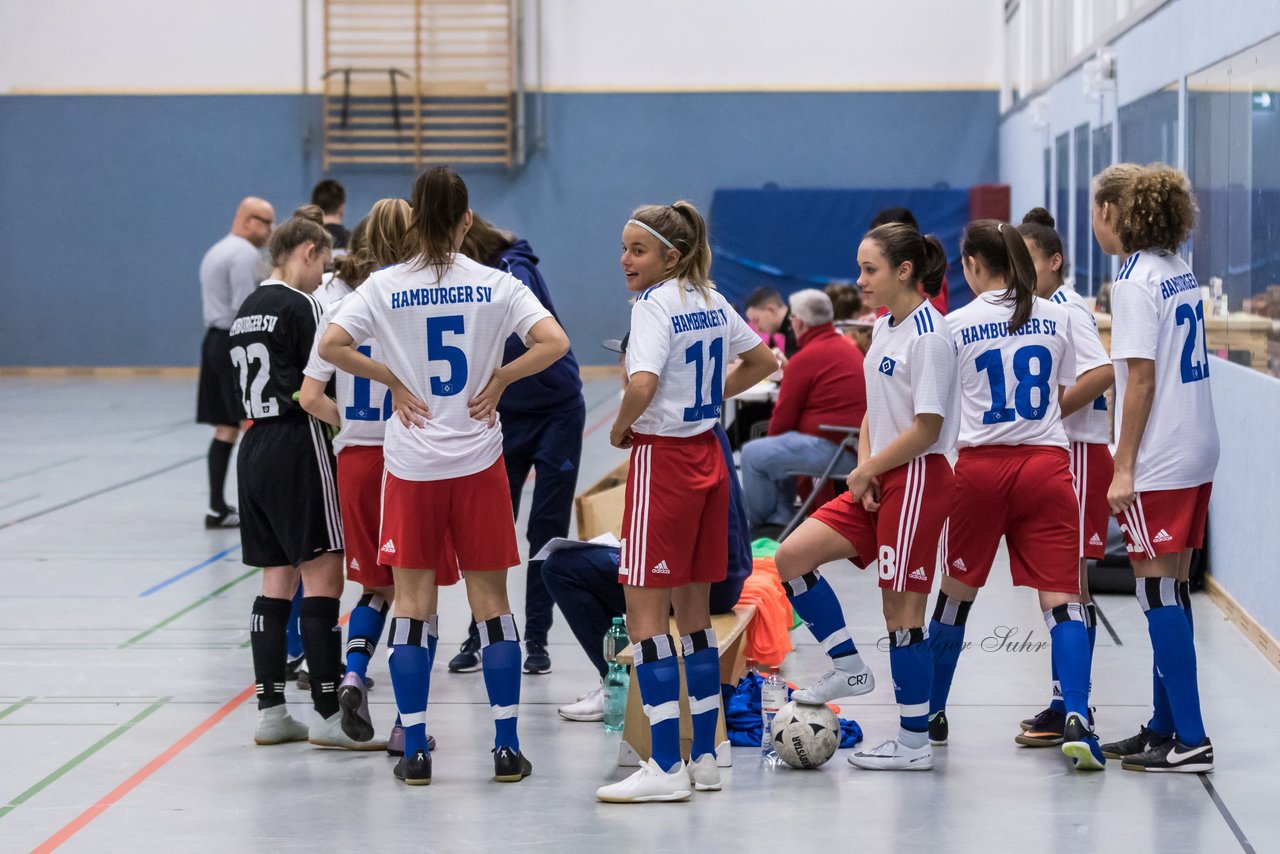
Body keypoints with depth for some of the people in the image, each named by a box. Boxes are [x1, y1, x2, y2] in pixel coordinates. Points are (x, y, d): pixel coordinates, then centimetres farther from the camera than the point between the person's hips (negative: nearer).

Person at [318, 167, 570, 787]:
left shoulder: (386, 286, -3)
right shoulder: (495, 284, -3)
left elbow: (331, 345, -14)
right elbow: (553, 342, -14)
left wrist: (393, 380, -2)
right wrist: (498, 381, -2)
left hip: (410, 463, 0)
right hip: (478, 462, 0)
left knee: (412, 604, 6)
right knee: (491, 602, 7)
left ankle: (415, 751, 5)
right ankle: (507, 748, 8)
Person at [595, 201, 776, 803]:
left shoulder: (655, 305, -15)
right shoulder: (711, 301, 10)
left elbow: (643, 384, -29)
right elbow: (763, 361, 23)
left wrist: (620, 428, -11)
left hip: (662, 459, -8)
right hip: (707, 458, 8)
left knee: (644, 613, -5)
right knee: (693, 612, 14)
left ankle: (665, 768, -8)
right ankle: (704, 759, 18)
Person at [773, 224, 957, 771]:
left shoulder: (928, 337, -16)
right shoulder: (884, 329, 12)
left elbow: (926, 429, -19)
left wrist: (866, 470, -10)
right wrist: (864, 468, 2)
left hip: (918, 482, -9)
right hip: (879, 482, 9)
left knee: (902, 609, -3)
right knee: (792, 557, 2)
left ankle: (914, 743, 6)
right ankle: (849, 667, 12)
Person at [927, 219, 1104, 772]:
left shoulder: (957, 326, -2)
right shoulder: (1056, 318, 6)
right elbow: (1068, 396, 13)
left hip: (980, 466, -1)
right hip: (1046, 464, 1)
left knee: (956, 594, 16)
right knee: (1061, 598, -4)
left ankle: (930, 716, 28)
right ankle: (1076, 719, -21)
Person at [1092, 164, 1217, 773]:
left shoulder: (1135, 279, -14)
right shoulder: (1177, 271, 12)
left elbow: (1141, 378, -17)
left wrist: (1123, 469, -15)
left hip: (1157, 461, -9)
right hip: (1195, 454, 9)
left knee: (1159, 589, -4)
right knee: (1169, 588, 14)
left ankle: (1190, 740, -4)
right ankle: (1165, 727, 21)